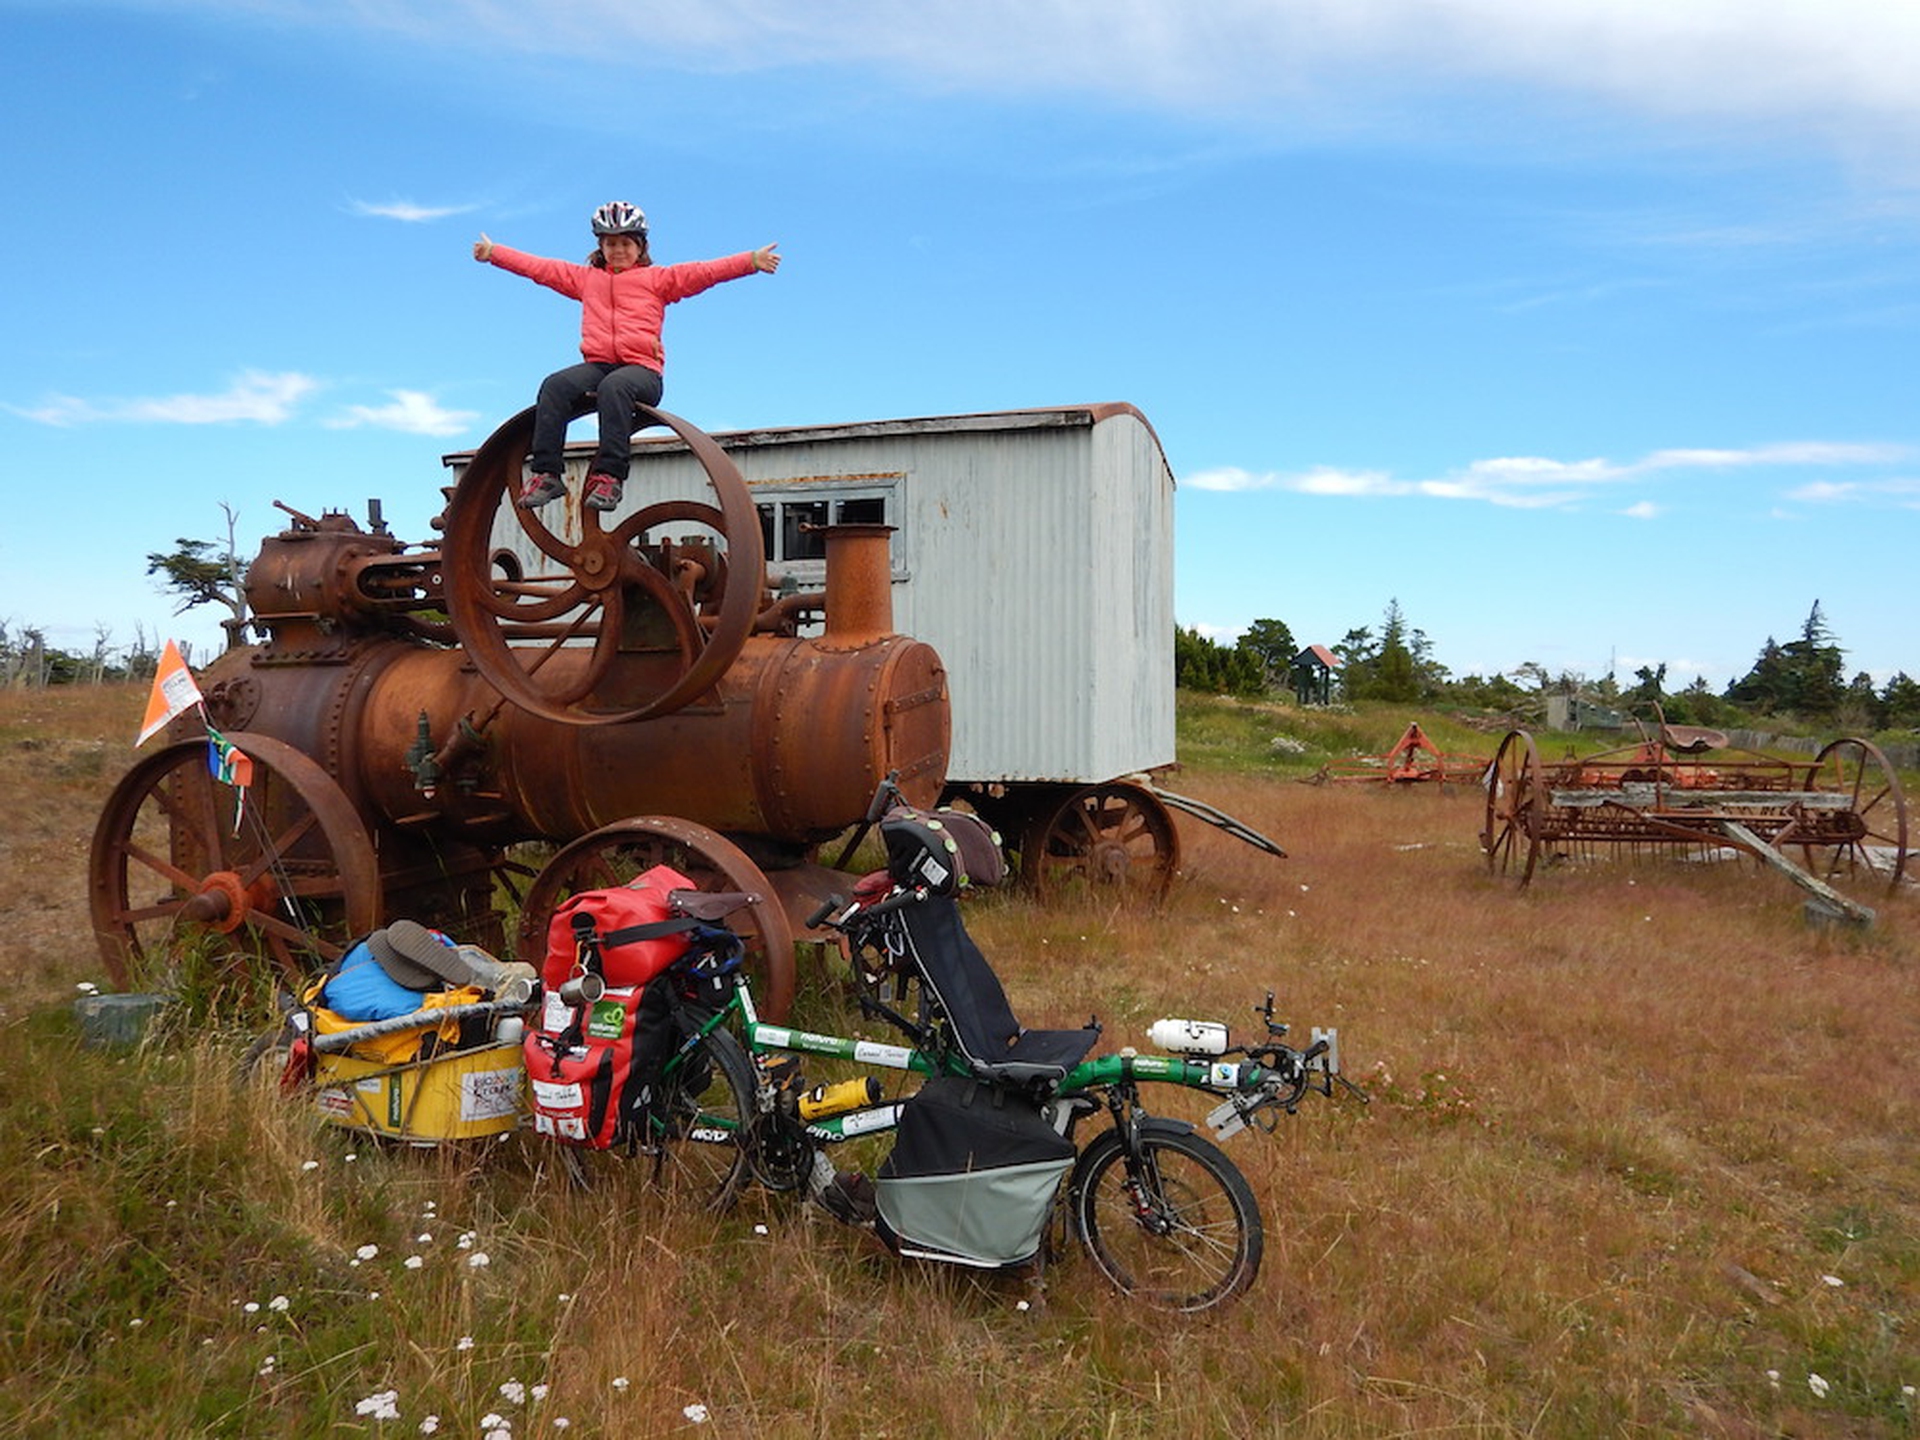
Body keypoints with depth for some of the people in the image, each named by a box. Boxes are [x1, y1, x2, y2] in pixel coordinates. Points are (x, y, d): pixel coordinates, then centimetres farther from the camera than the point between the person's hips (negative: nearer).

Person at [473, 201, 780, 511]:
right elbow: (538, 267, 30)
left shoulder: (657, 278, 17)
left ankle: (609, 475, -43)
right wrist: (493, 252, 29)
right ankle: (545, 473, -29)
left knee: (614, 387, -38)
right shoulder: (585, 277, 27)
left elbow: (705, 271, 6)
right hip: (596, 365, 4)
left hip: (641, 368, -3)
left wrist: (752, 261, -4)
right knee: (554, 385, -26)